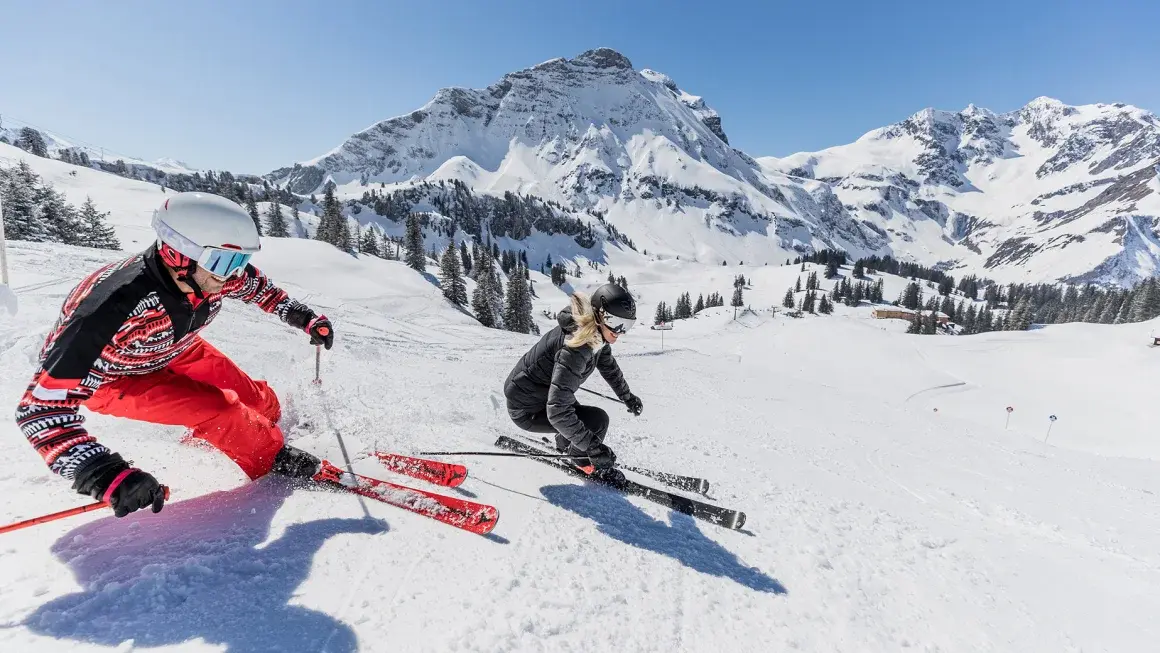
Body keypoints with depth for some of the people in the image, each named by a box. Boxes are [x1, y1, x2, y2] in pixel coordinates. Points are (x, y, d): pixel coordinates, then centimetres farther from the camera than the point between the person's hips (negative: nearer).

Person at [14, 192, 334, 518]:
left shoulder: (218, 275, -28)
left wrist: (303, 317, -3)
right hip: (109, 378, -5)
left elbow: (258, 287, -2)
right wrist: (104, 474, -50)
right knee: (216, 408, -23)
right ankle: (273, 460, 2)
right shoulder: (116, 304, -43)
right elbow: (42, 405, -40)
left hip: (174, 352, 5)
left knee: (259, 403, -1)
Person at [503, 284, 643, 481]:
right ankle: (576, 461, 12)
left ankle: (565, 447, 55)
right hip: (526, 410, -9)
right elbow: (557, 411, -39)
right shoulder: (575, 348, -36)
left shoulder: (596, 334, -8)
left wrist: (627, 396, 24)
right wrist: (593, 446, -36)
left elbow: (608, 365, 14)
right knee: (597, 420, -15)